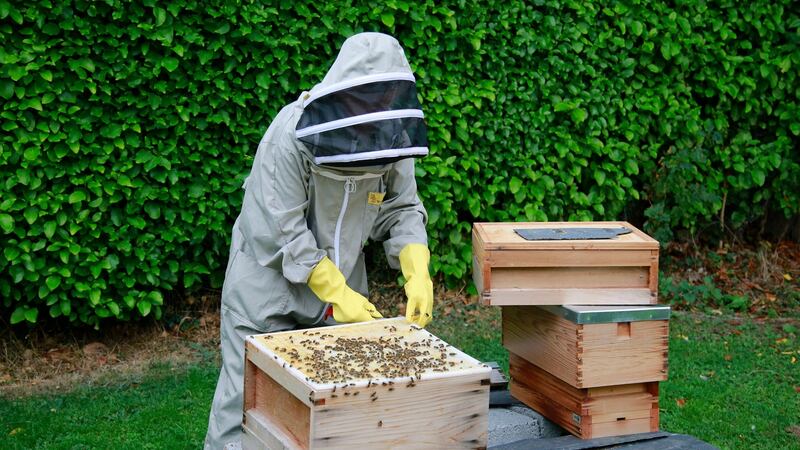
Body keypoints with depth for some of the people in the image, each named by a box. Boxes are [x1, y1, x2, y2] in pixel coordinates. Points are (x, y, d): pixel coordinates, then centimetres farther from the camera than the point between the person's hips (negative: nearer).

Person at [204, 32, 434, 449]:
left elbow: (402, 210, -1)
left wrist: (418, 274, -17)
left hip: (341, 280, 5)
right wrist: (336, 293, -23)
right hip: (269, 278, -5)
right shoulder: (291, 136, -25)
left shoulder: (392, 138, -9)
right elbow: (283, 232, -24)